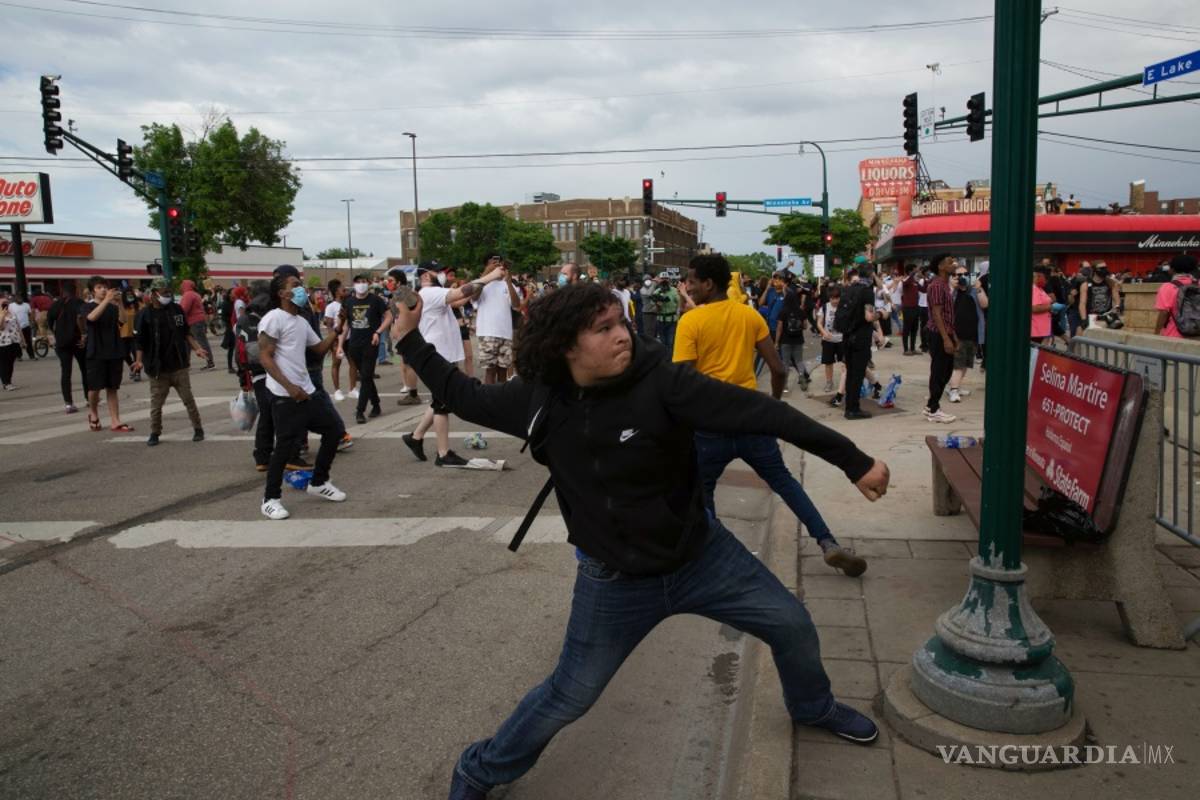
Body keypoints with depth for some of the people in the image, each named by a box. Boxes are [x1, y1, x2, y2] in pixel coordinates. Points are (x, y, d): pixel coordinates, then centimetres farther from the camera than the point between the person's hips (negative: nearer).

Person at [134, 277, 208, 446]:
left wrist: (196, 348, 3)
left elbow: (186, 332, 12)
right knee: (156, 402, 6)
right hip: (157, 368, -1)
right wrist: (139, 360, -11)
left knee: (188, 399, 4)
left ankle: (198, 429, 15)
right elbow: (140, 341, -2)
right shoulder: (145, 314, -3)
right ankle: (155, 433, 18)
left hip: (179, 365, 1)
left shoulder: (176, 309, 3)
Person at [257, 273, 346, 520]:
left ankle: (318, 482, 27)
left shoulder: (302, 322, 16)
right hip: (285, 396, -9)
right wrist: (289, 387, -21)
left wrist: (338, 329, 6)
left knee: (335, 429, 12)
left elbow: (320, 348, 22)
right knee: (286, 446, -7)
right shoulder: (273, 318, -11)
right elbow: (265, 357, -15)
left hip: (308, 390, 9)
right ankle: (271, 499, 8)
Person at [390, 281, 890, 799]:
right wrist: (410, 340, 5)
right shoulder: (538, 399, -14)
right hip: (615, 581, 0)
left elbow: (757, 412, -26)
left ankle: (813, 709, 46)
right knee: (569, 696, 8)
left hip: (701, 555, 1)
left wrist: (853, 461, -26)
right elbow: (467, 398, 3)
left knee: (793, 626, 11)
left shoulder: (660, 382, -23)